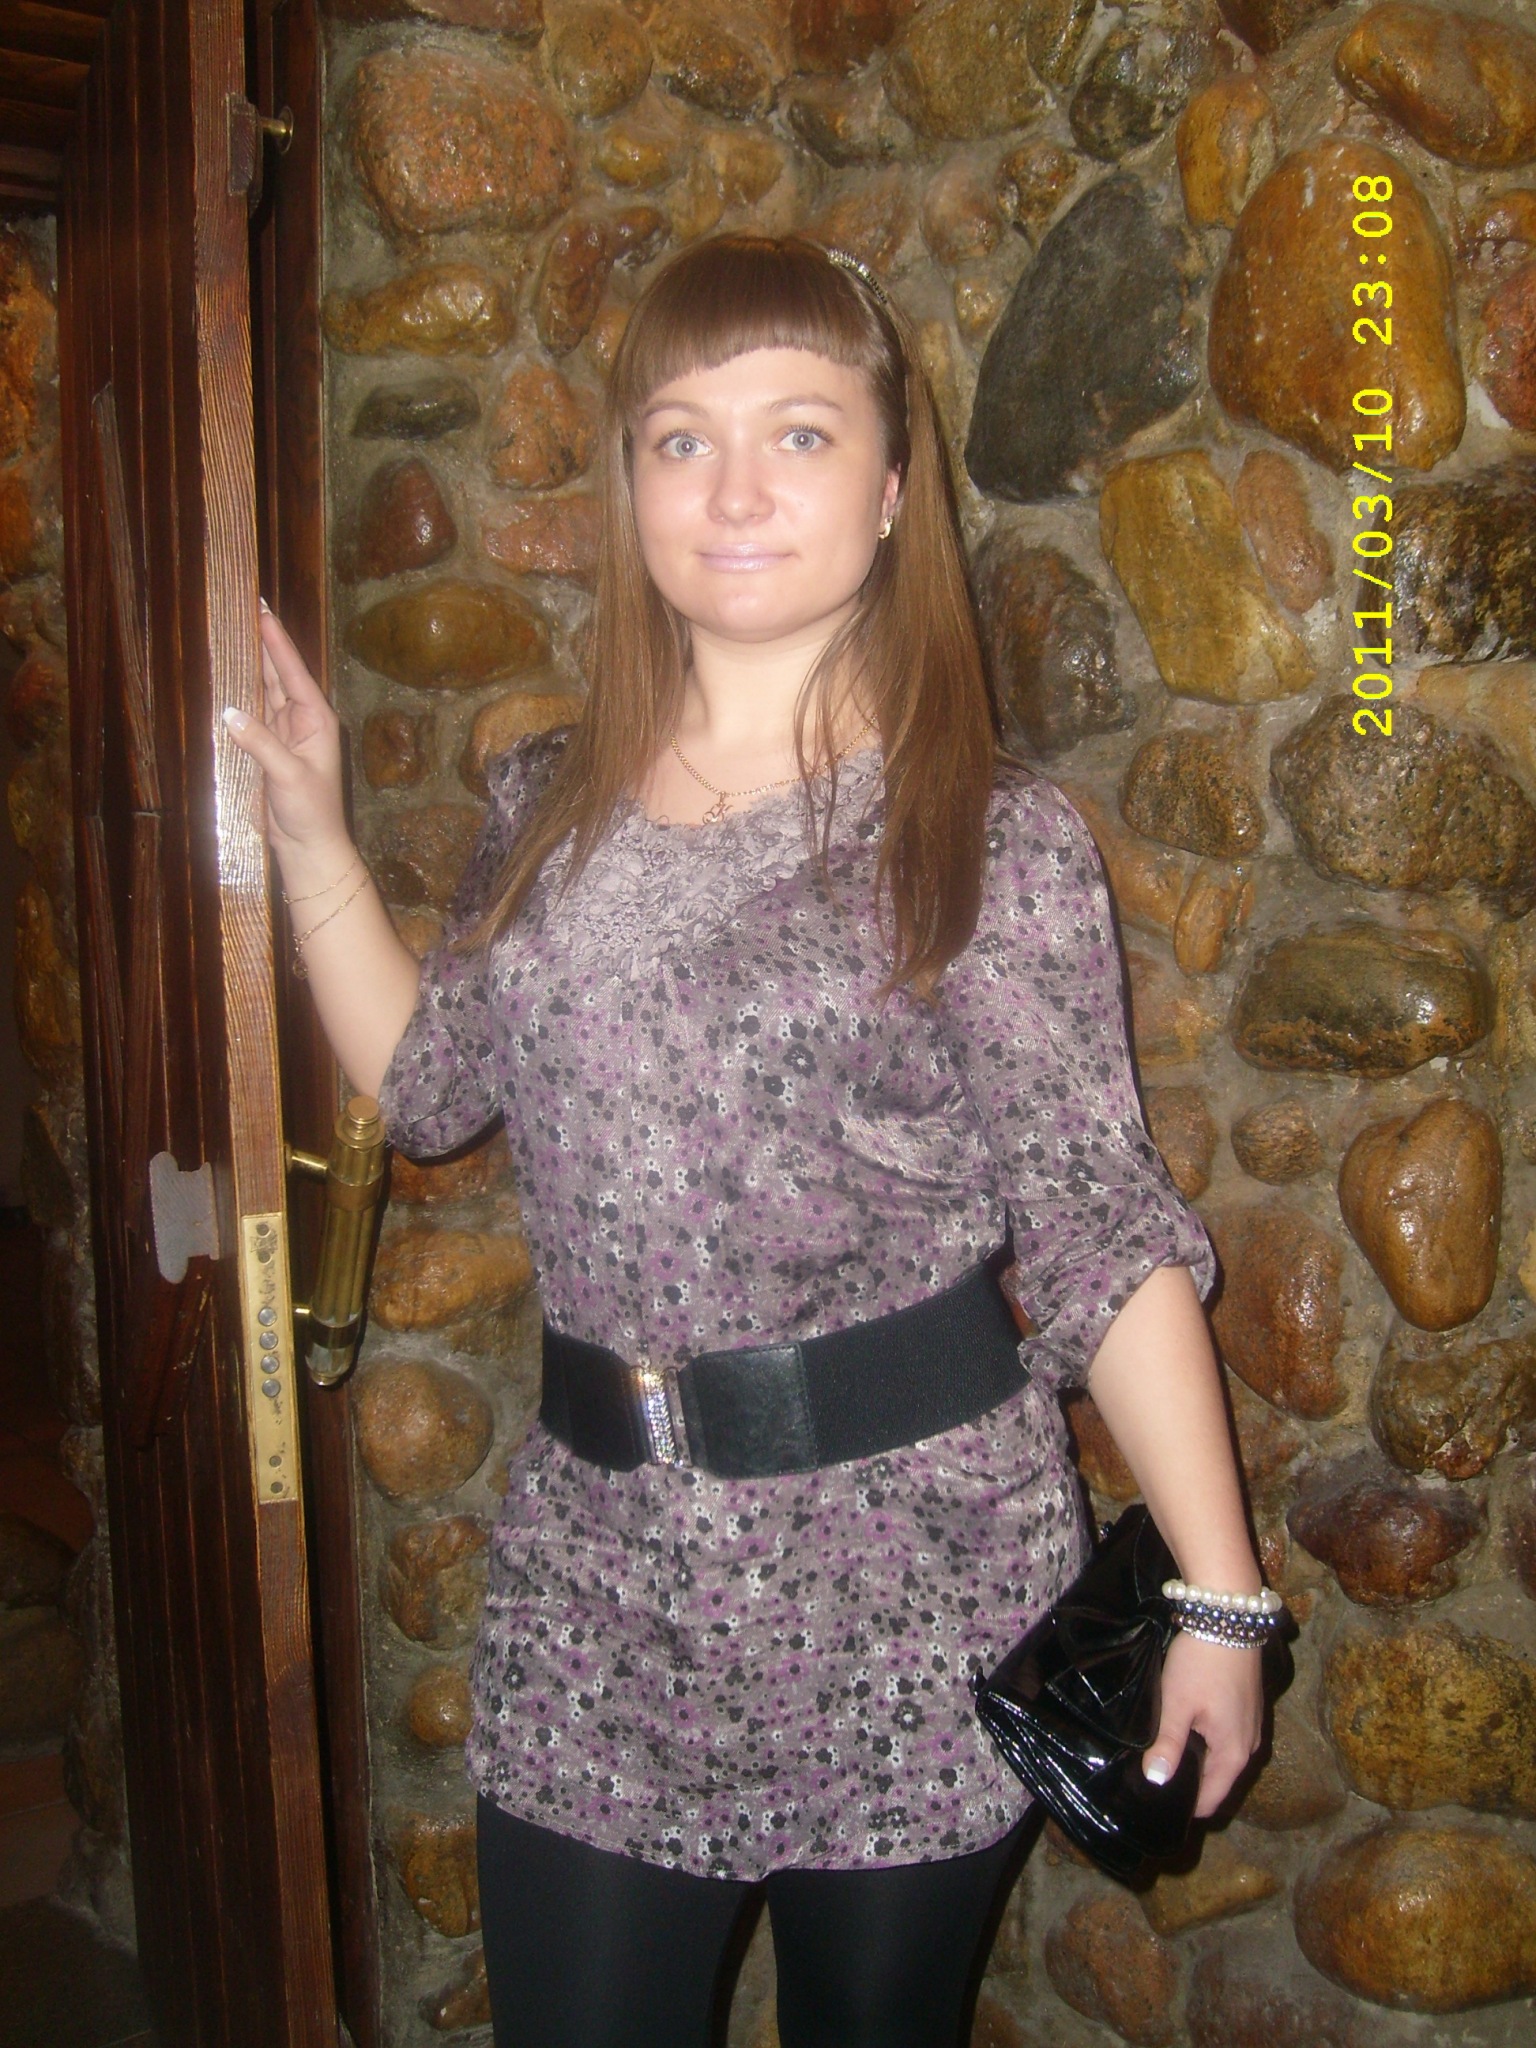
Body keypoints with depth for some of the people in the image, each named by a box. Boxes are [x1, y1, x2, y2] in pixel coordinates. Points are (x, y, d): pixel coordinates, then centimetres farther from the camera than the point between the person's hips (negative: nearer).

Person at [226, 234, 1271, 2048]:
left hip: (908, 1576, -3)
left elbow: (1104, 1233, -8)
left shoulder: (996, 843, -10)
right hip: (599, 1571, 4)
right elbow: (427, 1087, 15)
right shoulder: (547, 811, 3)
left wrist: (1220, 1596, -9)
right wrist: (309, 830, 9)